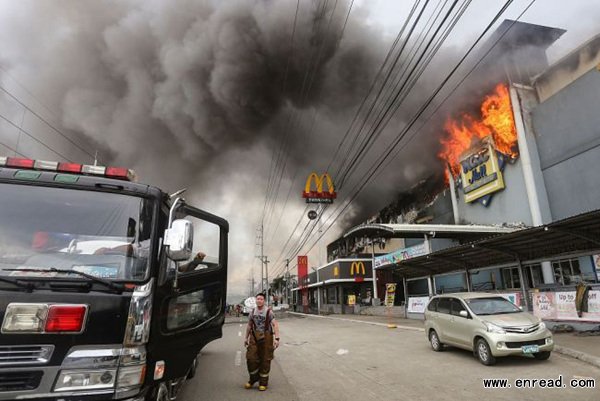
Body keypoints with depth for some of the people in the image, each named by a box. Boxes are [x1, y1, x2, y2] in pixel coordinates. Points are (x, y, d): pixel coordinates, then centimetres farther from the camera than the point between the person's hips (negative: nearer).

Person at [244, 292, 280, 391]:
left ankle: (263, 382, 20)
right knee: (251, 358, -1)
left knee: (265, 360, 4)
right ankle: (253, 378, 23)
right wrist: (246, 337, 19)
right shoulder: (252, 312, 6)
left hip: (266, 337, -4)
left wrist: (276, 338, -25)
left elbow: (275, 325, -16)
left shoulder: (268, 311, -9)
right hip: (254, 337, 4)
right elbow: (249, 325, 17)